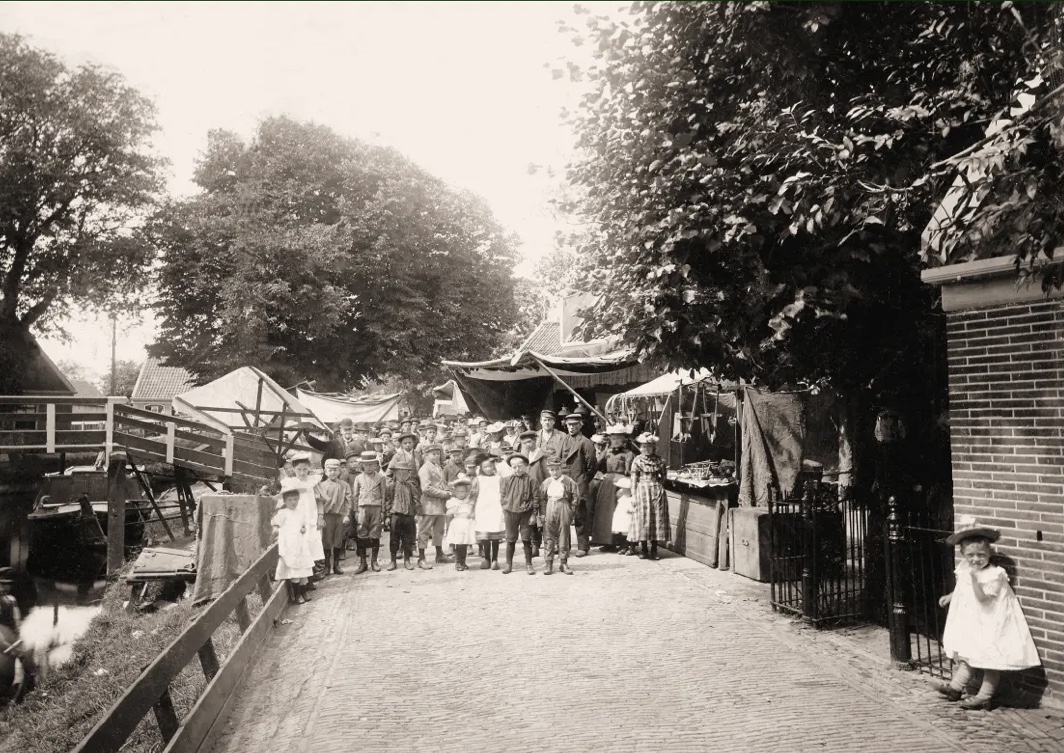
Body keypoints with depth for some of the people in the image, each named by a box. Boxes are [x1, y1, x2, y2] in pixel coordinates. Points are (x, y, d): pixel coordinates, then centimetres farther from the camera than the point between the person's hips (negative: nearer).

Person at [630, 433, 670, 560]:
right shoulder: (637, 461, 1)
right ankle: (643, 549, 6)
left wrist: (659, 485, -1)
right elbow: (634, 480, -1)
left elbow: (663, 476, 15)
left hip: (657, 492, 2)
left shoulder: (659, 460, 6)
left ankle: (654, 550, 9)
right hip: (642, 491, -2)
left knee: (657, 519, 1)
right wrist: (634, 495, -7)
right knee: (643, 519, -1)